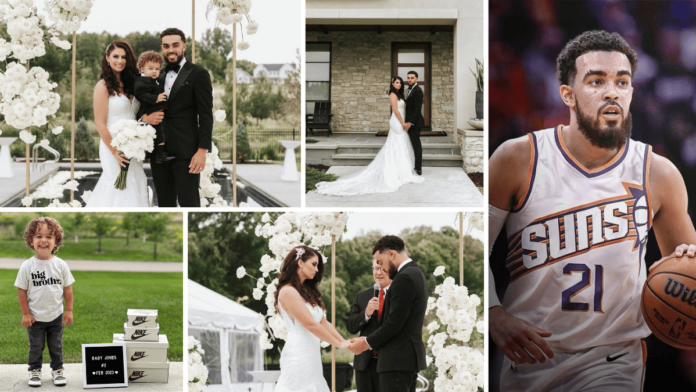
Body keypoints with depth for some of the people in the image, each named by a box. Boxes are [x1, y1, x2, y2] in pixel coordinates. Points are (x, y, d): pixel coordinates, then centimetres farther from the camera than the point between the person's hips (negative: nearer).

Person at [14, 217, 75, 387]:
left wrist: (69, 310, 0)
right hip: (35, 318, -1)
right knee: (36, 347, 10)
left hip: (56, 316, 1)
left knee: (56, 346, 13)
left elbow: (67, 289, 1)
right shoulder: (27, 266, -11)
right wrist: (25, 314, -8)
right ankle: (34, 371, 27)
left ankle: (57, 370, 29)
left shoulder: (60, 265, -6)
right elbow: (21, 291, -6)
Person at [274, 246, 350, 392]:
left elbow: (323, 322, 13)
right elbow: (310, 324, -14)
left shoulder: (307, 291, 19)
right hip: (298, 354, -9)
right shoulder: (288, 292, -10)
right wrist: (339, 344, -7)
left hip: (312, 355, 9)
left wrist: (344, 341, 1)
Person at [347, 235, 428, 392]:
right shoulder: (416, 273, 16)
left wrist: (367, 342, -7)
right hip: (410, 356, 10)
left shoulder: (404, 278, -16)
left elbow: (394, 323, -18)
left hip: (397, 360, -10)